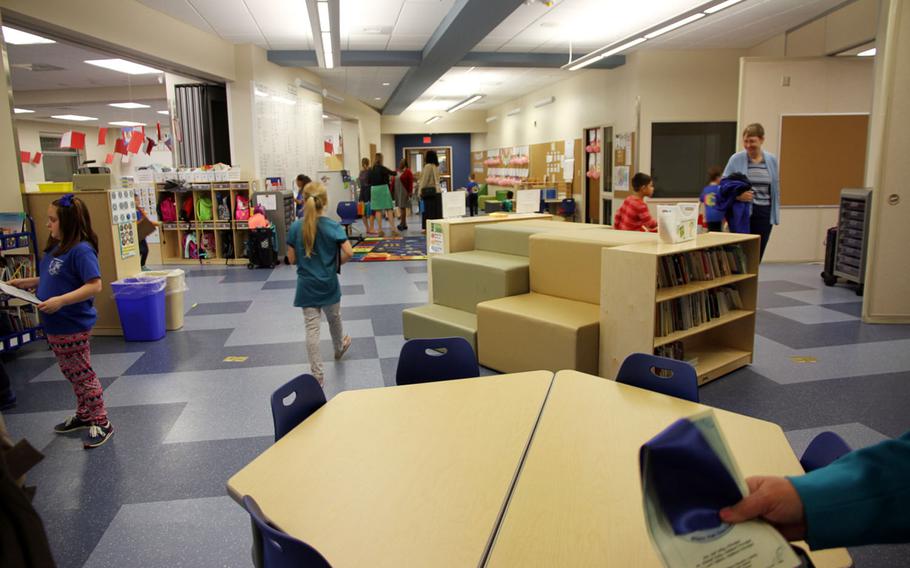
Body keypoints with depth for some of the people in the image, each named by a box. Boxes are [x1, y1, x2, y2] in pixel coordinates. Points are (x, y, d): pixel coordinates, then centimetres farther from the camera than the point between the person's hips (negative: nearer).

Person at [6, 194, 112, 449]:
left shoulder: (81, 250, -21)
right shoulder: (56, 248, 8)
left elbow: (94, 285, -27)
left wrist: (60, 301, -31)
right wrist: (25, 283, 9)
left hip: (73, 327, -9)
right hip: (55, 326, 9)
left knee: (83, 375, 2)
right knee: (73, 375, 21)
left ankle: (101, 423, 14)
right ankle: (84, 415, 36)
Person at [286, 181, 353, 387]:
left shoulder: (295, 227, -7)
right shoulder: (332, 226, -12)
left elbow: (292, 259, -3)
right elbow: (349, 252, -21)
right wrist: (337, 263, -1)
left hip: (306, 286, 0)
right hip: (328, 284, 0)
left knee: (312, 329, 2)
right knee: (334, 318, 25)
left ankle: (317, 375, 1)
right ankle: (339, 348, 53)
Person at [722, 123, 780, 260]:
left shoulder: (772, 160, 7)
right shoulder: (736, 159, -3)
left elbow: (776, 189, 11)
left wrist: (776, 213, 3)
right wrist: (737, 195, -21)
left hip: (764, 214, 3)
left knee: (757, 256, 6)